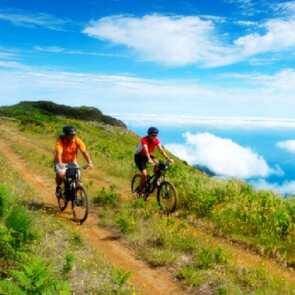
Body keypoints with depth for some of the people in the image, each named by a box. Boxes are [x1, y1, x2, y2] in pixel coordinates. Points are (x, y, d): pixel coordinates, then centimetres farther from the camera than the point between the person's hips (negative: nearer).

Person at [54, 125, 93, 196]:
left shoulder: (77, 140, -17)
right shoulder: (60, 140, -24)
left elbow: (84, 151, -23)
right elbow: (59, 153, -35)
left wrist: (89, 162, -37)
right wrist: (60, 163, -52)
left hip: (72, 162, 3)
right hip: (61, 162, -3)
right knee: (61, 174, -28)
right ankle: (58, 187, 3)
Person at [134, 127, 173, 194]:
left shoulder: (156, 140, -15)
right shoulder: (144, 140, -31)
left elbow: (161, 150, -20)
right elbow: (146, 150, -45)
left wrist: (168, 158, -32)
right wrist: (149, 159, -61)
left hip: (148, 155, 5)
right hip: (139, 156, -5)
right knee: (144, 174, -18)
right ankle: (139, 191, 0)